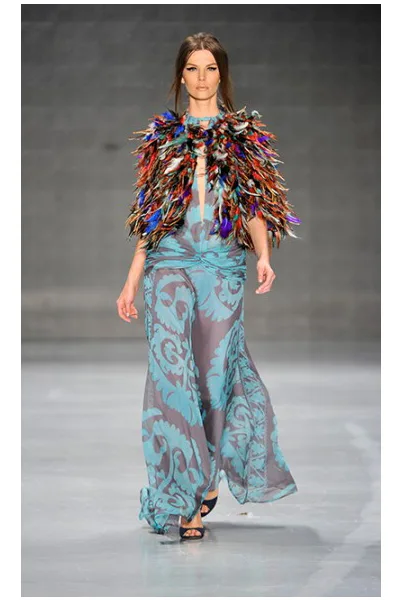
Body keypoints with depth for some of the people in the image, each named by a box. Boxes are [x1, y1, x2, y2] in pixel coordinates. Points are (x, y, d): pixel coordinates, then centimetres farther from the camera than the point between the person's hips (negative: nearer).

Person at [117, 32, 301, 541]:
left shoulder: (245, 136, 10)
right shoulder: (161, 136, 13)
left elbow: (256, 208, 7)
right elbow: (148, 218, 13)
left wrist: (263, 256, -12)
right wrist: (131, 282, 9)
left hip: (223, 263, 0)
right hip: (169, 262, 0)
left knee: (216, 370, -1)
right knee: (171, 367, -13)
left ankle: (202, 477, 21)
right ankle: (188, 496, -10)